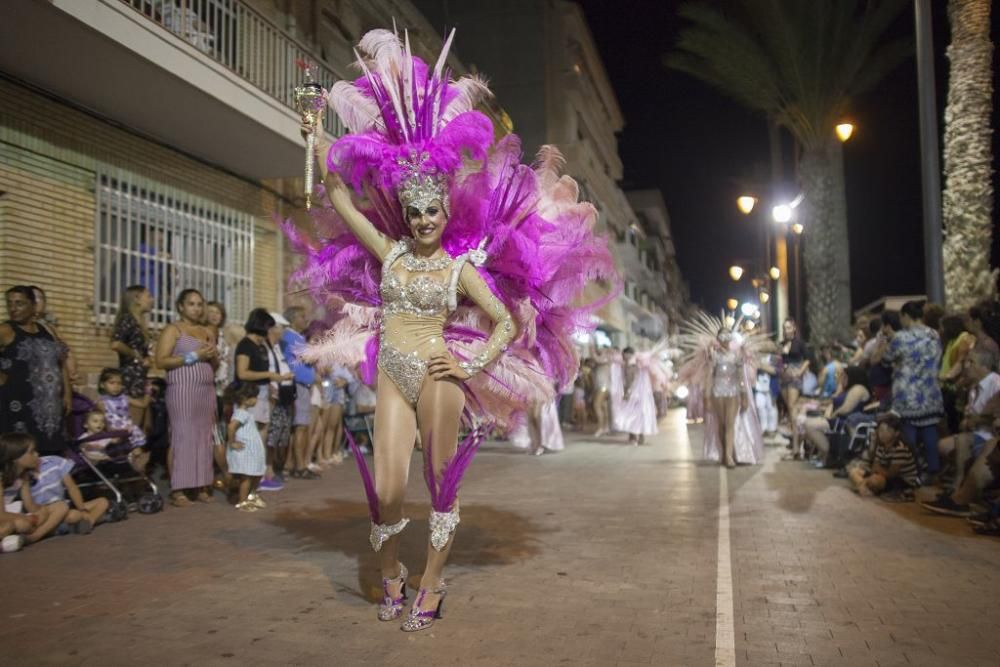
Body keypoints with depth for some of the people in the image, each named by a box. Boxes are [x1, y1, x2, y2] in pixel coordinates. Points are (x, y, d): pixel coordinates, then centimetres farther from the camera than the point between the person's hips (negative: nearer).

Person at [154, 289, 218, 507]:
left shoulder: (205, 332, 20)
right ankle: (178, 490, -6)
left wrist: (213, 356, 1)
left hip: (206, 390, 6)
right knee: (183, 436, -8)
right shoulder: (173, 329, 2)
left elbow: (215, 365, 24)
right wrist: (193, 356, -14)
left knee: (204, 437, 3)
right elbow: (161, 361, -10)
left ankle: (202, 486, 7)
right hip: (183, 390, -6)